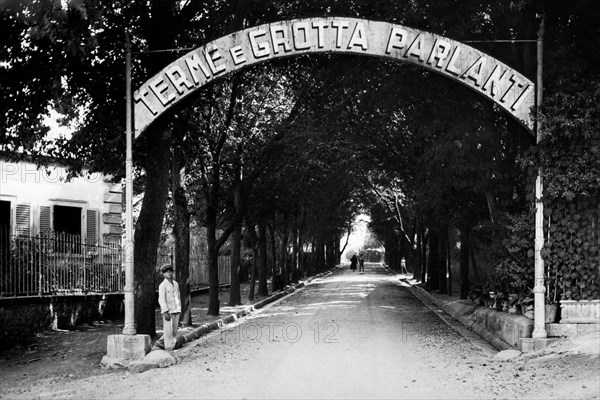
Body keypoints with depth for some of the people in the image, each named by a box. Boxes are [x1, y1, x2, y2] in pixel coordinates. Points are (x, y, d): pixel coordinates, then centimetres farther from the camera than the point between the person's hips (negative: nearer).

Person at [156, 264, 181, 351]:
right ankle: (169, 349, -1)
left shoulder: (175, 284, 13)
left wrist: (179, 310, 16)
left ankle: (160, 342, 26)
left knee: (174, 331, 9)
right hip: (168, 311, -7)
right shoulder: (162, 285, -8)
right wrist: (165, 312, -22)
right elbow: (161, 299, -14)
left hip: (176, 311, 7)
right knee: (168, 331, -5)